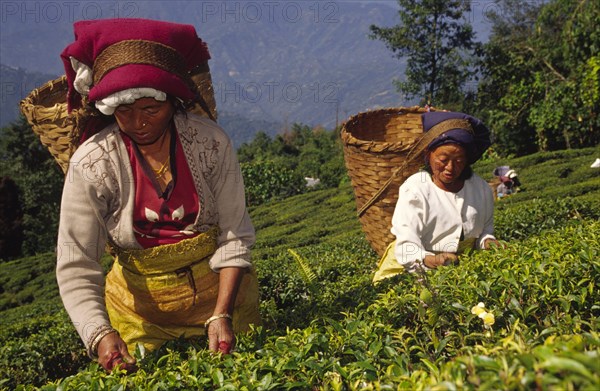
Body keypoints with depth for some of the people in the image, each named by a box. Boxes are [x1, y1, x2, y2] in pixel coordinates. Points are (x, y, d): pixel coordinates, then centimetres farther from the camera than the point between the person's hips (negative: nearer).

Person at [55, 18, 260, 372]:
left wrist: (222, 316, -24)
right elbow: (76, 269, -19)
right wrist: (101, 336, -34)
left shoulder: (211, 143, -16)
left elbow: (235, 237, -13)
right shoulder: (90, 165, -18)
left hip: (220, 291, 1)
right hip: (140, 309, -1)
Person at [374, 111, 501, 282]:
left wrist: (487, 241, -1)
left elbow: (485, 228, 22)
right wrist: (431, 260, -38)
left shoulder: (481, 189, 7)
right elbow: (407, 245, -19)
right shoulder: (415, 190, -10)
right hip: (415, 270, -4)